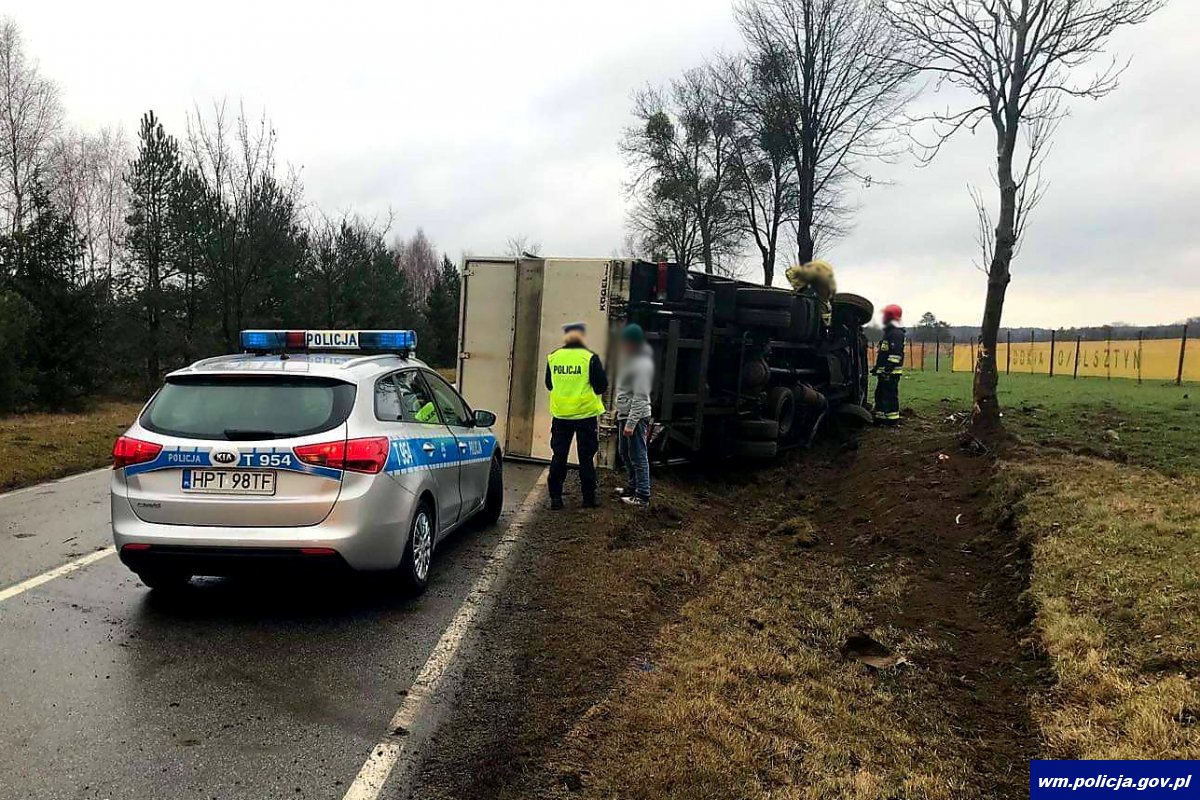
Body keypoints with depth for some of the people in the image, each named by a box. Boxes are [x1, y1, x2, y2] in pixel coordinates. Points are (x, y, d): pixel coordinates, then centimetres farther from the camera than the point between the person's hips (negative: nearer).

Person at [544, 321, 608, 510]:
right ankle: (589, 498, 13)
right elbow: (602, 386, -8)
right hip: (586, 414, -2)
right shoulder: (590, 358, -12)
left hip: (561, 415, 3)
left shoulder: (553, 357, -1)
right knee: (586, 458, 8)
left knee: (558, 457, 10)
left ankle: (555, 497, 10)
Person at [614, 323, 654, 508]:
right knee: (625, 453, 20)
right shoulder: (631, 359, 13)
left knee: (638, 457, -5)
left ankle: (642, 496, 1)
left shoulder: (642, 363, -18)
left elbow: (640, 397, -22)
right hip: (625, 414, 10)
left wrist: (630, 423, -23)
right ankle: (633, 485, 35)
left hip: (636, 416, -10)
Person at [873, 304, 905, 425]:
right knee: (880, 394, 14)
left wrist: (888, 369, -26)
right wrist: (877, 367, 27)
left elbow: (895, 353, -22)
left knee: (890, 395, -7)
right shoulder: (889, 332, 21)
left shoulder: (896, 333, -13)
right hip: (884, 371, 11)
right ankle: (880, 418, 20)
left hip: (891, 372, -11)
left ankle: (892, 419, -4)